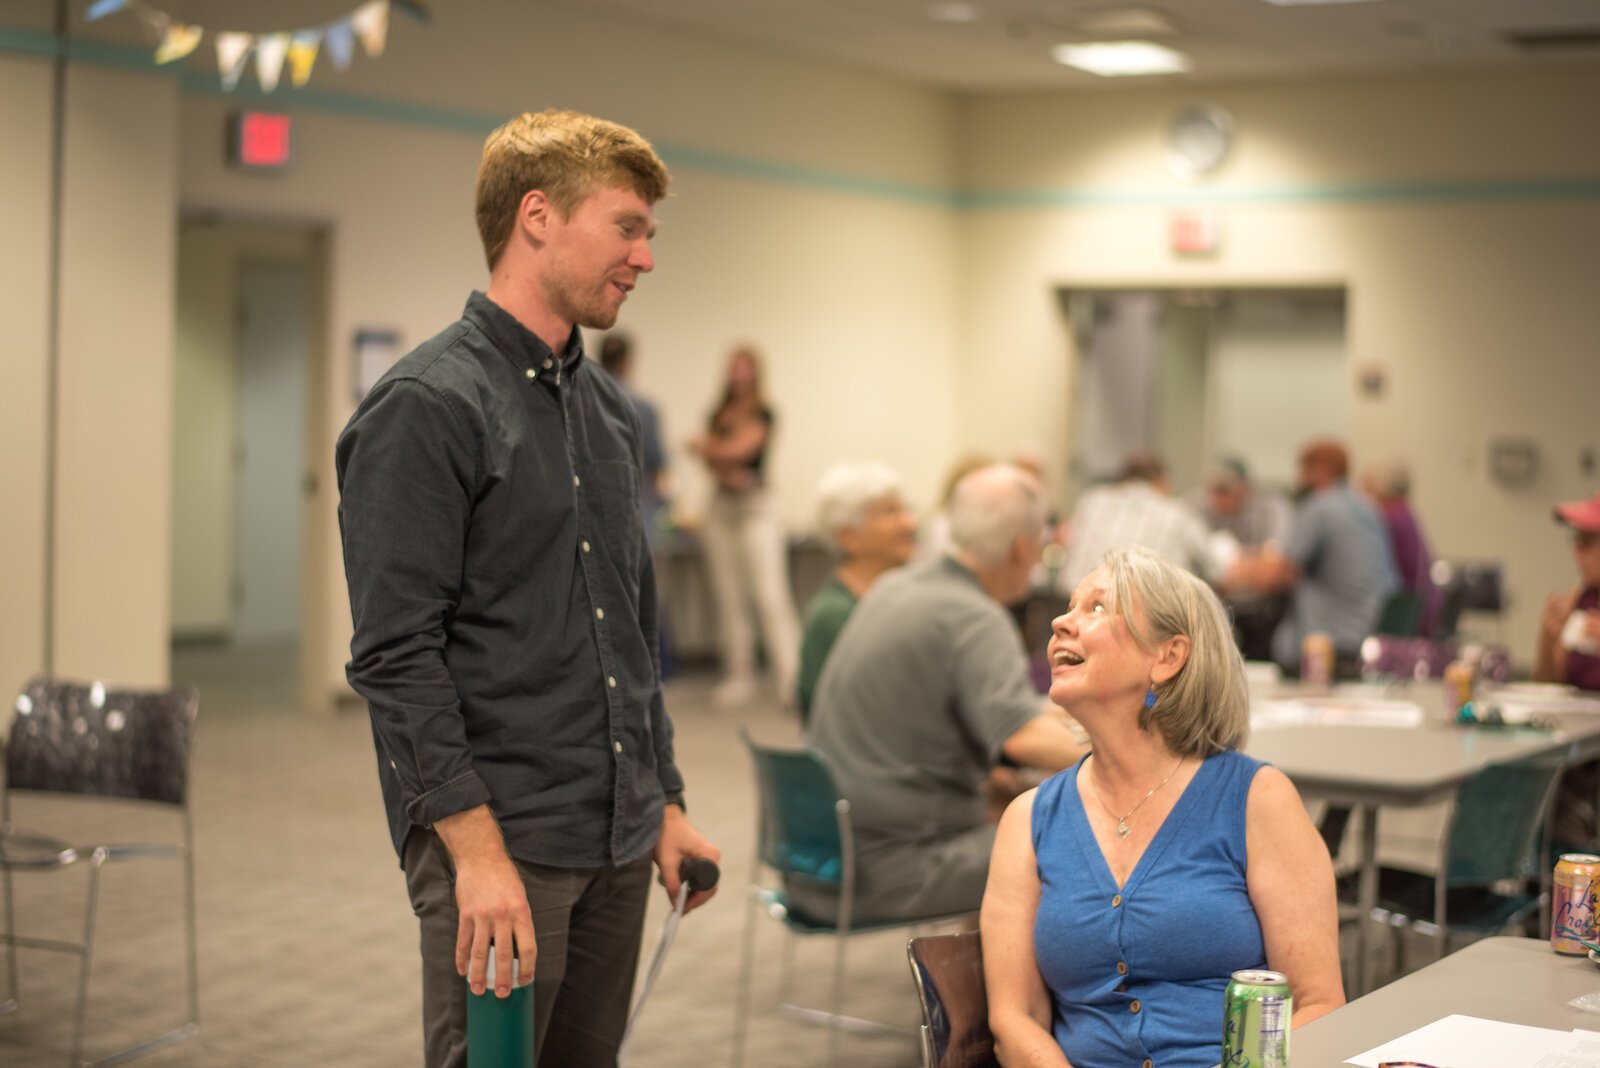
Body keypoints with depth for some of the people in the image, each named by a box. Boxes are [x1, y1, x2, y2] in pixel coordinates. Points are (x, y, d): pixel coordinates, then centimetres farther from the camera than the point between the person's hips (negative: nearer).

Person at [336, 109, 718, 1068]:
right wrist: (477, 848, -20)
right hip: (500, 842, -8)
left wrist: (666, 802, 19)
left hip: (617, 844, 8)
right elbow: (396, 654, -17)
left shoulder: (609, 410, 15)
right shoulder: (427, 406, -11)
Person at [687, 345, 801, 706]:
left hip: (756, 505, -6)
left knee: (770, 595, -14)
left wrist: (705, 446, 2)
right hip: (721, 506, 6)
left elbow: (739, 449, -13)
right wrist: (726, 472, -16)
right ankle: (739, 675, 12)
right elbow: (711, 459, 4)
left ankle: (791, 677, -19)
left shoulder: (762, 413, -3)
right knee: (729, 598, 6)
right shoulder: (718, 414, 14)